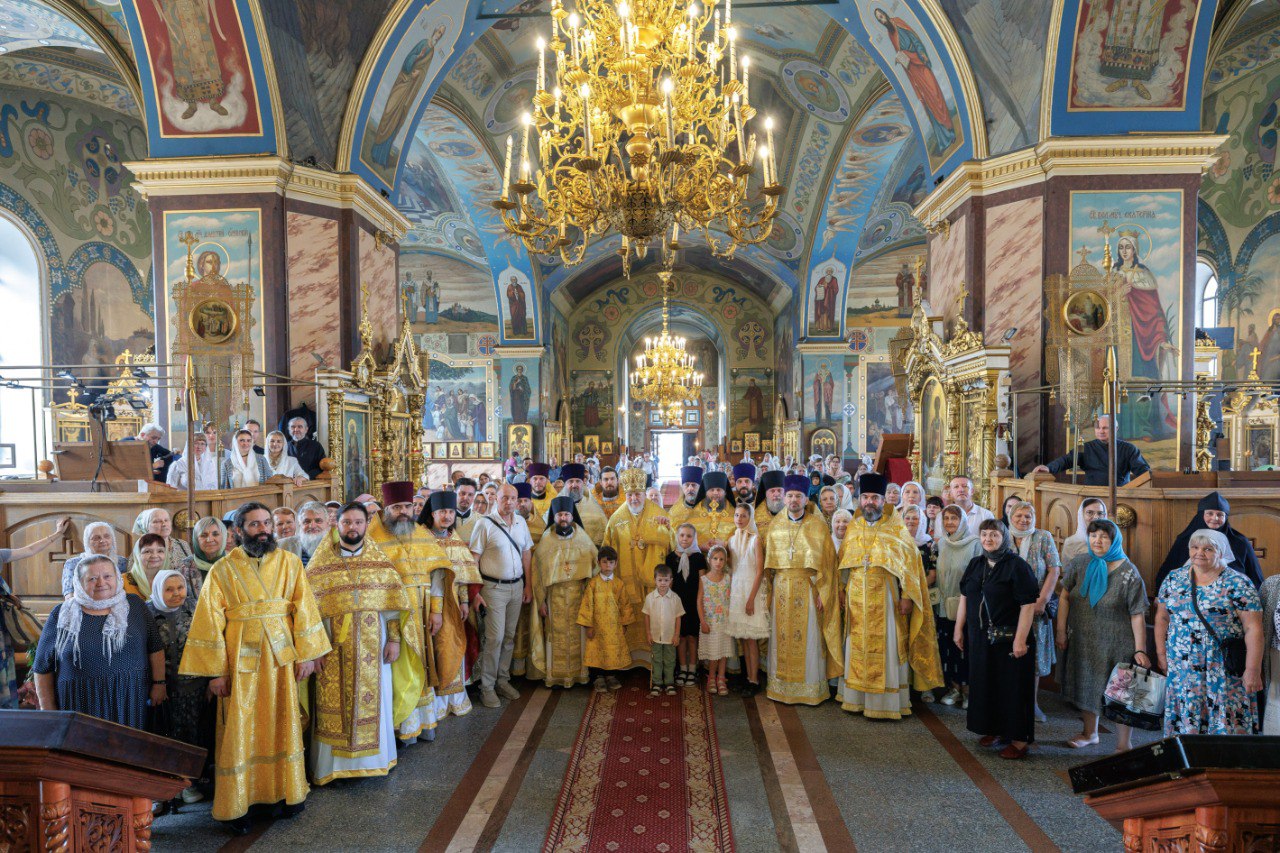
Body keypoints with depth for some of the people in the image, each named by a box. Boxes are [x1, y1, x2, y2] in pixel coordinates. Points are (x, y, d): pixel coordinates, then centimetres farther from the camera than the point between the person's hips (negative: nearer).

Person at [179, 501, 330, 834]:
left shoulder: (289, 562, 0)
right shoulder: (223, 569, -4)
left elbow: (304, 607, 0)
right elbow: (210, 621, -5)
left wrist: (306, 654, -4)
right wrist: (216, 670, -8)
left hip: (281, 655, 2)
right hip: (239, 658, -1)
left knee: (282, 724, 10)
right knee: (239, 730, 5)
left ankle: (287, 791, 24)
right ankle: (236, 804, 18)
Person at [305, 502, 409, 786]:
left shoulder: (379, 560, 4)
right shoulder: (320, 563, -2)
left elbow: (392, 603, 4)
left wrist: (394, 639, 0)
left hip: (372, 645, 2)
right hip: (334, 648, -2)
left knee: (374, 700, 9)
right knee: (334, 705, 5)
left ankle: (374, 757, 26)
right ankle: (333, 763, 20)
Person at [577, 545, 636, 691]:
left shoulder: (619, 584, 2)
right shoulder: (593, 583, -5)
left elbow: (625, 605, 7)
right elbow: (587, 604, -6)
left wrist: (624, 623, 5)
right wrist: (588, 625, -8)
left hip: (615, 626, 2)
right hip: (598, 625, -2)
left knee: (614, 650, 6)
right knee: (597, 650, -1)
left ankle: (611, 675, 21)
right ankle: (598, 678, 10)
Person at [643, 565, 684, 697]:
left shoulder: (675, 598, -8)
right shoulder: (650, 598, -6)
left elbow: (678, 617, -3)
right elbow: (647, 616, 0)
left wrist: (677, 635, -4)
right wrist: (648, 634, -2)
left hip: (670, 637, 0)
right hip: (655, 636, 0)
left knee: (669, 661, 11)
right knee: (656, 661, 9)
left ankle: (669, 683, 22)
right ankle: (656, 684, 19)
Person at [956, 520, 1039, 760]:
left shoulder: (1017, 565, -11)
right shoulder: (975, 564, 8)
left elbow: (1028, 605, -16)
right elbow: (964, 598, 13)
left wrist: (1020, 640, -20)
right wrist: (959, 628, 11)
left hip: (1008, 638, -6)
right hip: (979, 637, 6)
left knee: (1011, 686, 1)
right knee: (984, 684, 12)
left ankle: (1020, 738, 12)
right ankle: (995, 730, 27)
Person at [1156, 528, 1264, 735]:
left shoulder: (1237, 584, -6)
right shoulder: (1173, 579, 7)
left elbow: (1253, 629, -9)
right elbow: (1162, 618, 12)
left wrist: (1253, 670, -12)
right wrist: (1161, 654, 7)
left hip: (1224, 670, -3)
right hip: (1181, 670, 4)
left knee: (1225, 724, 0)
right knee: (1183, 724, 8)